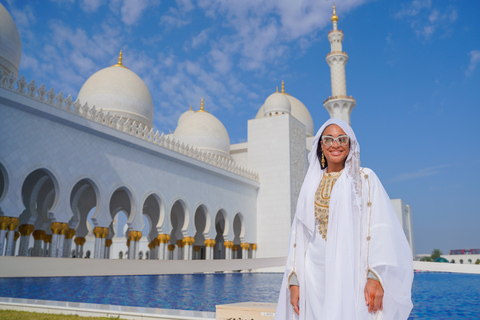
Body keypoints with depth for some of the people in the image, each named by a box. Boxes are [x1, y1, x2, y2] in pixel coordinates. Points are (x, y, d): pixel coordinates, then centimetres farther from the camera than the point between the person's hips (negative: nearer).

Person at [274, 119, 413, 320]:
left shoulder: (364, 179, 2)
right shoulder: (312, 184, 12)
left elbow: (378, 228, -8)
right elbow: (299, 233, 9)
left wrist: (375, 276, -18)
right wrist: (294, 280, 3)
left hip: (351, 273, -3)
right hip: (315, 276, 3)